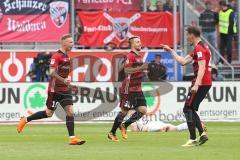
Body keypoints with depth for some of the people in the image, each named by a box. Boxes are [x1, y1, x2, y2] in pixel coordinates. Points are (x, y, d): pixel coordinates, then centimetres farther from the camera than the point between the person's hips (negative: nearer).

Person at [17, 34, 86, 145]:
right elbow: (52, 73, -24)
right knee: (49, 113, 1)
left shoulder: (66, 56, 14)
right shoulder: (56, 56, -15)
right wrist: (64, 80, -34)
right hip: (55, 89, -8)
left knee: (70, 111, -5)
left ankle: (72, 138, -8)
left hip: (64, 90, 8)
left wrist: (69, 85, 22)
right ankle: (25, 120, 19)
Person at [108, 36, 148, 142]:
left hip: (137, 88, 8)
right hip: (129, 88, -8)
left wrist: (143, 69, 14)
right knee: (124, 111, -4)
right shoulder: (131, 56, -12)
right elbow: (126, 70, -23)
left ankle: (124, 126, 11)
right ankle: (112, 133, 8)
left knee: (143, 110, -2)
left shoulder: (138, 56, 16)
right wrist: (141, 68, -26)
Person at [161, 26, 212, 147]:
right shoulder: (199, 48, 20)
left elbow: (202, 67, -24)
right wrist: (171, 51, 29)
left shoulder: (199, 48, -13)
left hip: (201, 83, -10)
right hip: (206, 83, 10)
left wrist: (196, 84, -32)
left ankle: (193, 139, -9)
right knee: (191, 110, 15)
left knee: (187, 109, -6)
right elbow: (183, 61, 23)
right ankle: (202, 134, 7)